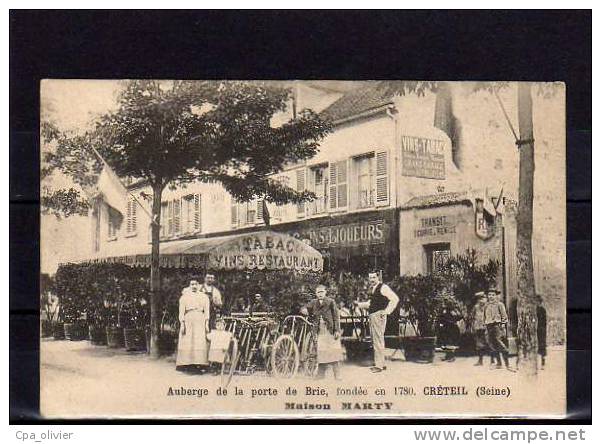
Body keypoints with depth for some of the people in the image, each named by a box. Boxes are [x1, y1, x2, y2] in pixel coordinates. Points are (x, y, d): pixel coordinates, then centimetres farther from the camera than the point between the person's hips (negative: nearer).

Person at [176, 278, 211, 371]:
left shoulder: (204, 296, 14)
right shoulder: (184, 296, 11)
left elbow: (206, 310, 7)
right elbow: (181, 311, 4)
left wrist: (206, 323, -3)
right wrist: (182, 323, -7)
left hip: (200, 321, 1)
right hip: (188, 320, -1)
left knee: (200, 342, -8)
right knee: (187, 342, -7)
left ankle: (199, 363, -10)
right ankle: (185, 363, -6)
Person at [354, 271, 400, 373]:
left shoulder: (383, 287, -9)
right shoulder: (372, 288, 17)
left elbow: (395, 299, -14)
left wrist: (387, 311, -16)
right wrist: (359, 304, 22)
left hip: (379, 315, -9)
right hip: (372, 316, 10)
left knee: (378, 340, -10)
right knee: (375, 340, 13)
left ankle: (379, 365, -8)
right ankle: (380, 363, 21)